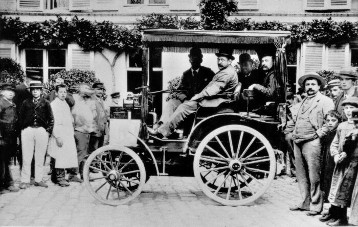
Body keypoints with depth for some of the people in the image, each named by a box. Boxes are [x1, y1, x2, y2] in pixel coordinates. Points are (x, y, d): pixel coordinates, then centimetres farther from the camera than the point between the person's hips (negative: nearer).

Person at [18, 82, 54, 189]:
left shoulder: (45, 103, 7)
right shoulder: (26, 103, 10)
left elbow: (51, 118, 7)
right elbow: (20, 117, 12)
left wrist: (48, 130, 0)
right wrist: (22, 128, 3)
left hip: (42, 131, 0)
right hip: (27, 130, 0)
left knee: (40, 157, 4)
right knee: (26, 157, 0)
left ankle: (38, 180, 12)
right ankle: (25, 180, 5)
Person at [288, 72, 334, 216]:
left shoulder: (325, 101, -3)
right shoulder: (304, 101, 20)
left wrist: (320, 133, -14)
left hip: (312, 142, -8)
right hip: (298, 142, 8)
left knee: (314, 176, -4)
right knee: (301, 175, 13)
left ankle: (316, 205, 5)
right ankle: (305, 203, 23)